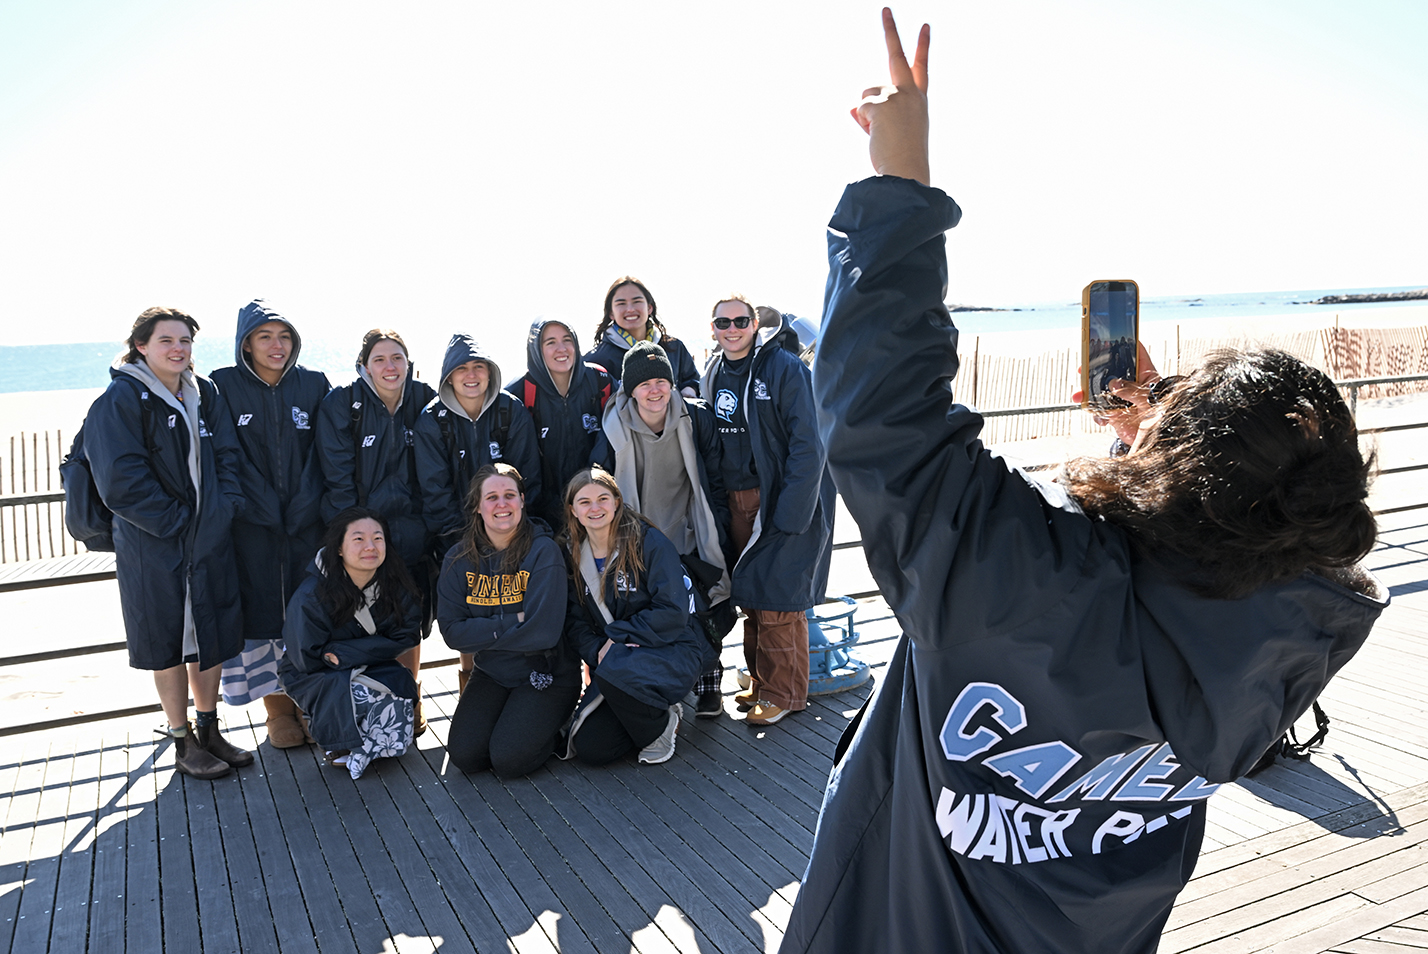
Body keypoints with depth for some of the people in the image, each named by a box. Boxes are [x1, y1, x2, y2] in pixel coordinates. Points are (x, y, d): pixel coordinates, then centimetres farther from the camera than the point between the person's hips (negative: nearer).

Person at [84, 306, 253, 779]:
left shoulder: (204, 393, 8)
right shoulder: (120, 399, -11)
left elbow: (227, 456, 8)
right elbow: (121, 480, -17)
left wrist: (227, 507, -7)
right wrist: (174, 521, -17)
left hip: (211, 539, 6)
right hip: (154, 547, -5)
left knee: (214, 635, 13)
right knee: (170, 643, 6)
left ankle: (209, 730, 29)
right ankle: (183, 743, 20)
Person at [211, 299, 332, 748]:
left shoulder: (314, 384, 5)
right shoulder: (224, 386, -1)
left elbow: (325, 453, 4)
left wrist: (306, 507, -7)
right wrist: (266, 510, -10)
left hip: (307, 522, 2)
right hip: (252, 525, -2)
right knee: (264, 611, 3)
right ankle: (278, 710, 17)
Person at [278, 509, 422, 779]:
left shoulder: (397, 585, -11)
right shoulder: (311, 595, -21)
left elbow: (406, 638, -11)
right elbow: (307, 658, -17)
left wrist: (342, 653, -23)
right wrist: (376, 652, -19)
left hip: (376, 671, 4)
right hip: (316, 677, -4)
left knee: (401, 684, -26)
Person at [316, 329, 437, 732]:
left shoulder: (424, 401, 3)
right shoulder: (341, 404, -5)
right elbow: (338, 477, -6)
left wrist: (430, 526, 3)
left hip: (412, 531, 2)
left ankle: (410, 704, 26)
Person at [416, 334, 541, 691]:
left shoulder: (513, 411, -3)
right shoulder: (433, 419, -3)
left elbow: (526, 475, -1)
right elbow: (435, 487, -5)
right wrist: (457, 534, -13)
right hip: (456, 531, 0)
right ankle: (469, 672, 10)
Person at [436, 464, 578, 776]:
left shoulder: (543, 551, -15)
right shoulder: (460, 558, -2)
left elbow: (542, 631, -22)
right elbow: (452, 631, -9)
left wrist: (480, 636, -13)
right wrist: (514, 621, -18)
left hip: (545, 673, -4)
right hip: (491, 674, 4)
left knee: (508, 759, -19)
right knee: (464, 755, -12)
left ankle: (547, 725, 11)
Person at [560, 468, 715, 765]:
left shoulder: (648, 541, -12)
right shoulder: (574, 556, 5)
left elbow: (673, 613, -17)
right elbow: (575, 621, 5)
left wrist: (617, 635, -16)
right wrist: (597, 650, -15)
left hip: (671, 649, -5)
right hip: (613, 660, 6)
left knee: (615, 673, -38)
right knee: (589, 749, -10)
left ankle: (659, 726, -6)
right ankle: (651, 713, 17)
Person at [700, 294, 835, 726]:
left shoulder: (784, 367, -12)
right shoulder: (714, 374, 9)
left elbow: (808, 444, -16)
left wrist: (789, 512, -20)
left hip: (783, 500, -6)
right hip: (735, 503, 6)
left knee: (777, 598, -4)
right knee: (750, 595, 13)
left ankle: (784, 693, 12)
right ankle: (761, 683, 27)